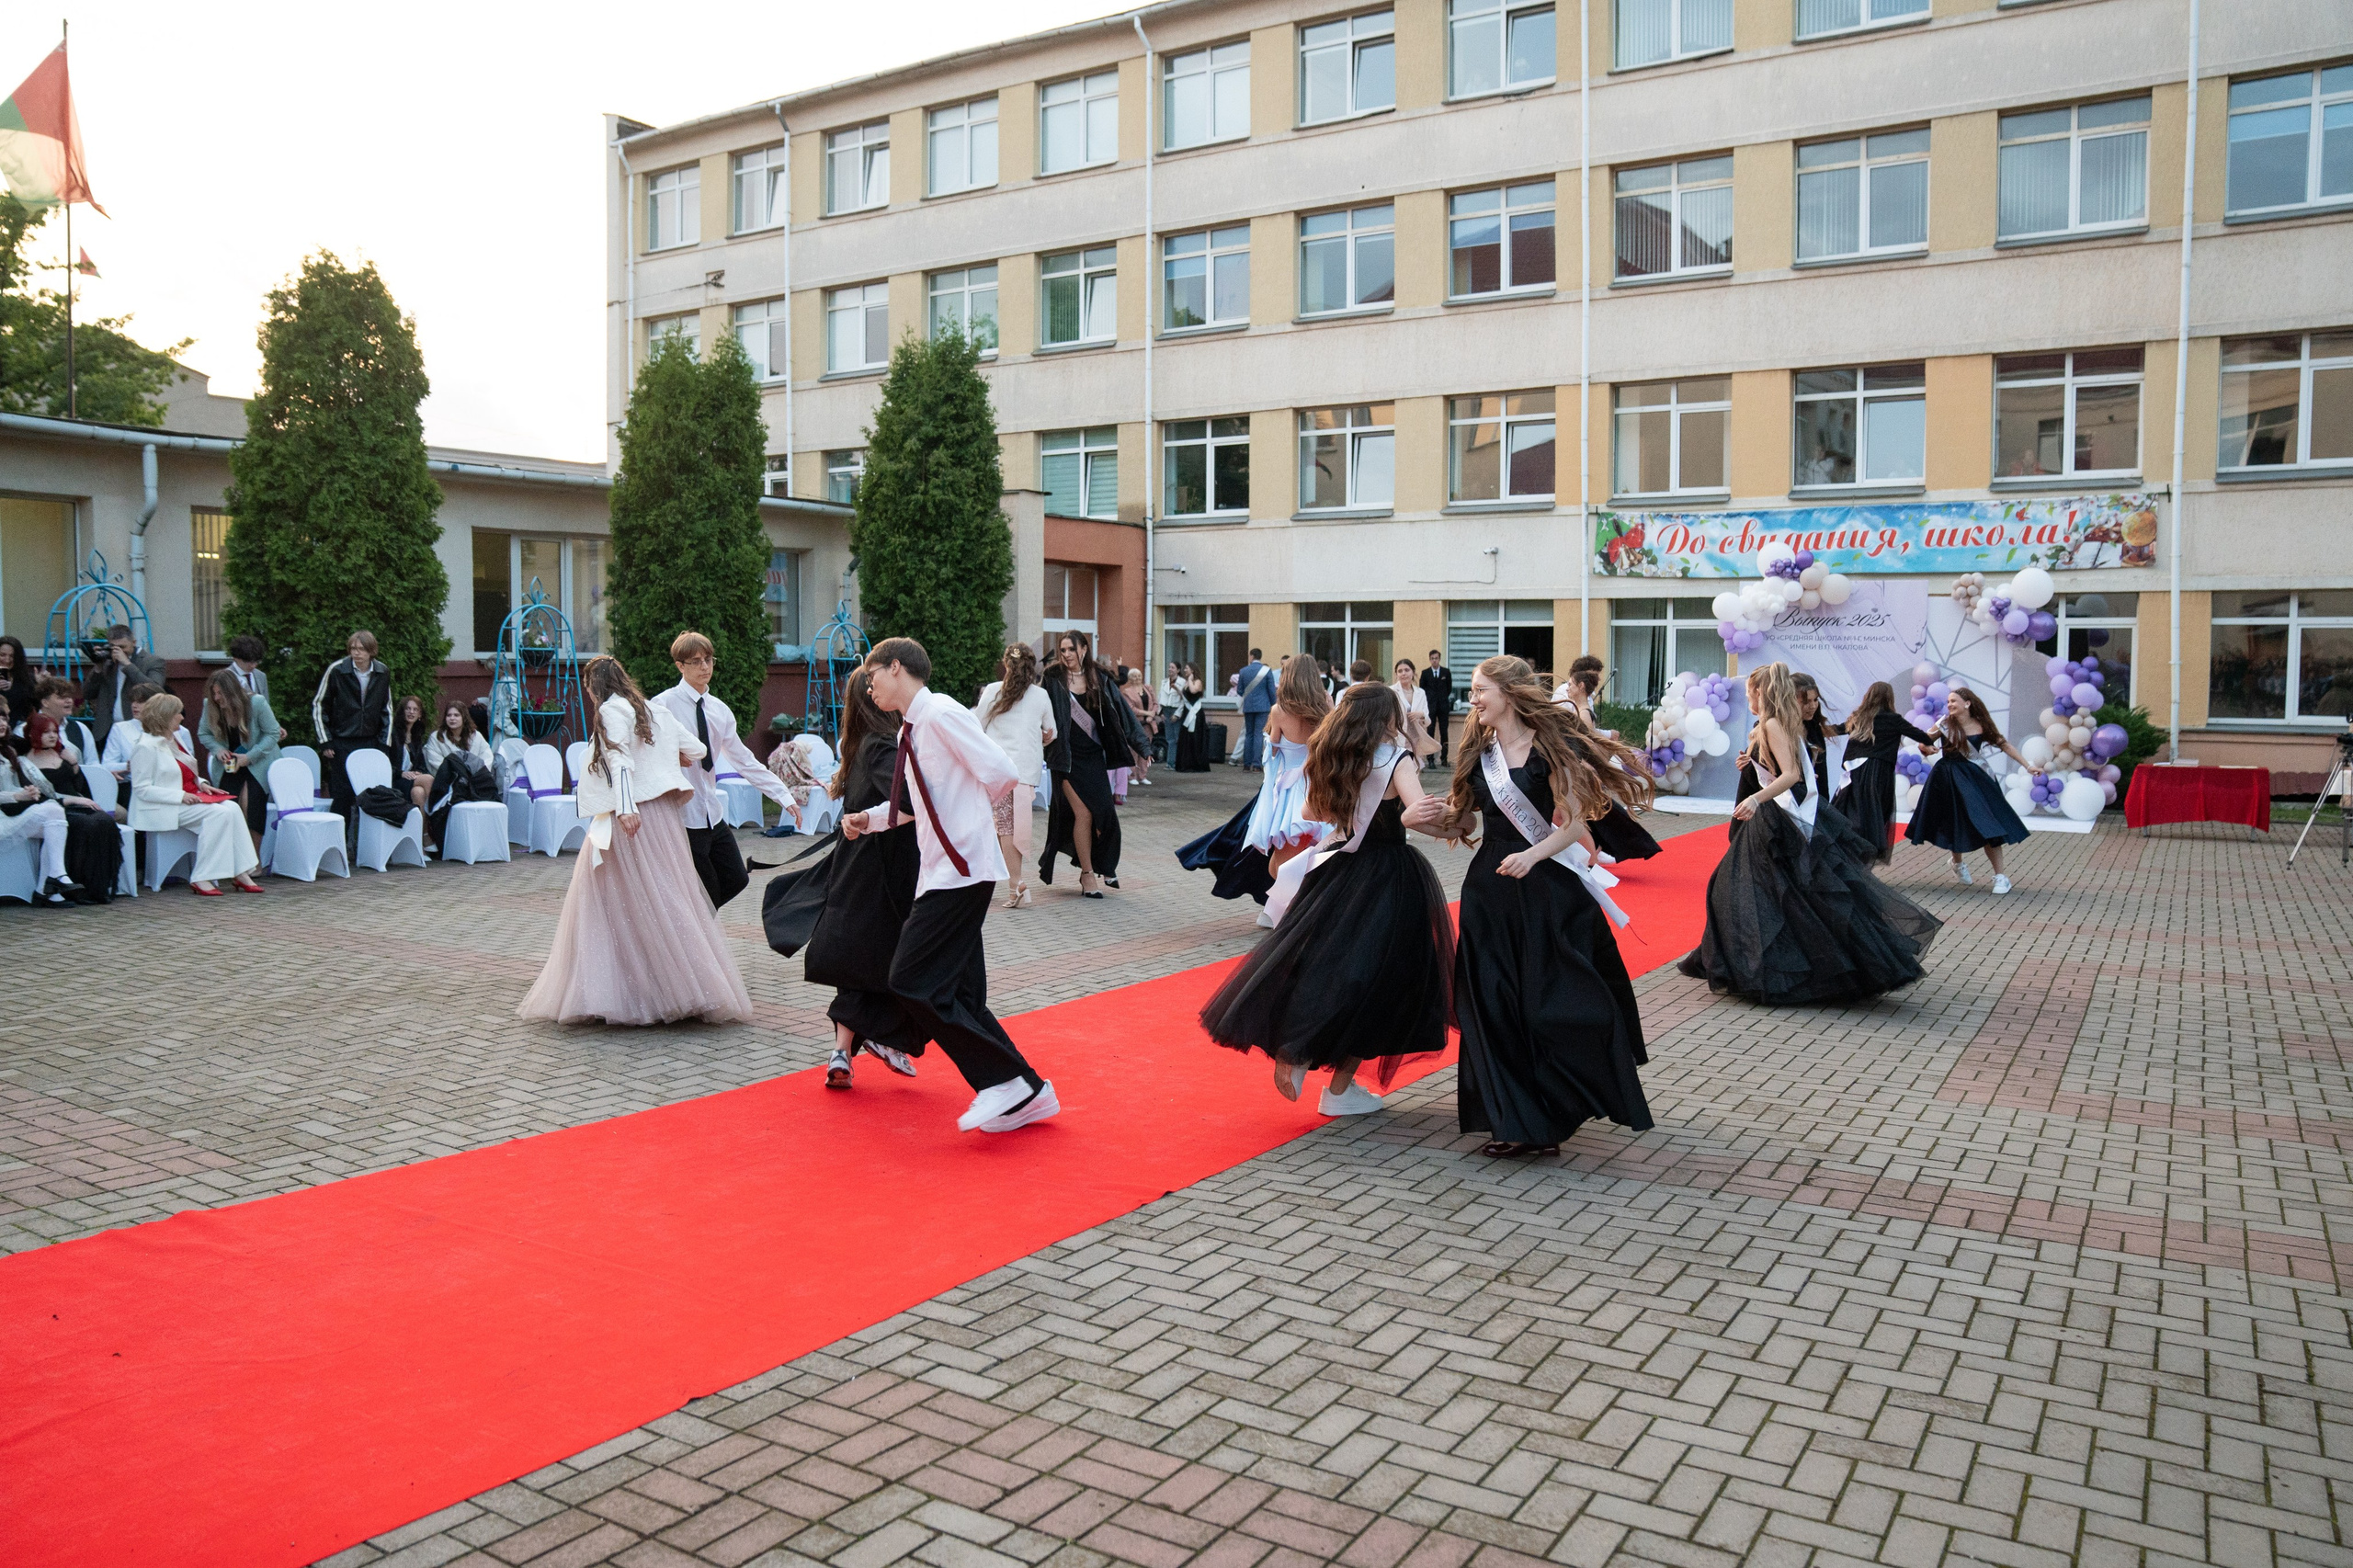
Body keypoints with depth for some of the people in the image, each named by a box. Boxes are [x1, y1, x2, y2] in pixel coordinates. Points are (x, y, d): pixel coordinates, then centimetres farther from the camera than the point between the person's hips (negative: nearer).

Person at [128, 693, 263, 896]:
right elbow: (142, 789, -15)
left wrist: (200, 784, 8)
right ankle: (201, 879, -24)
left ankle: (241, 873, -20)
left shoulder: (173, 739, 17)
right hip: (163, 809, -9)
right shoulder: (146, 747, -11)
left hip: (189, 798, 9)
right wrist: (181, 796, -22)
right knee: (219, 814, -27)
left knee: (232, 808, -16)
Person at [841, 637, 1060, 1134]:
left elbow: (1001, 774, -16)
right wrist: (870, 819, 14)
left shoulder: (940, 712, -11)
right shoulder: (912, 728, 17)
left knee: (914, 983, -12)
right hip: (942, 872, 10)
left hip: (961, 868, -10)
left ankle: (1005, 1081, -6)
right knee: (960, 997, 9)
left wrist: (970, 812, 1)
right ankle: (1025, 1094, 16)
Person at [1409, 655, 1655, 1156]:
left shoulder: (1549, 747, -7)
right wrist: (1418, 818, -8)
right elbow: (1463, 821, 10)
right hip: (1490, 890, 5)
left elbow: (1575, 823, -10)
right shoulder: (1478, 752, 8)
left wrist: (1533, 855, -24)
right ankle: (1514, 1119, 18)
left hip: (1548, 889, -5)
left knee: (1552, 1004, -2)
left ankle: (1553, 1113, 15)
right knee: (1497, 1006, 6)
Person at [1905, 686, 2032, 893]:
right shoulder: (1945, 724, -4)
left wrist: (2027, 765, 0)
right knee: (1953, 824, 11)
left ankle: (2000, 876, -1)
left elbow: (2004, 745, 3)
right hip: (1947, 779, 0)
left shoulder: (1982, 727, -3)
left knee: (1987, 825, -7)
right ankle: (1958, 862, 40)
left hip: (1973, 778, 0)